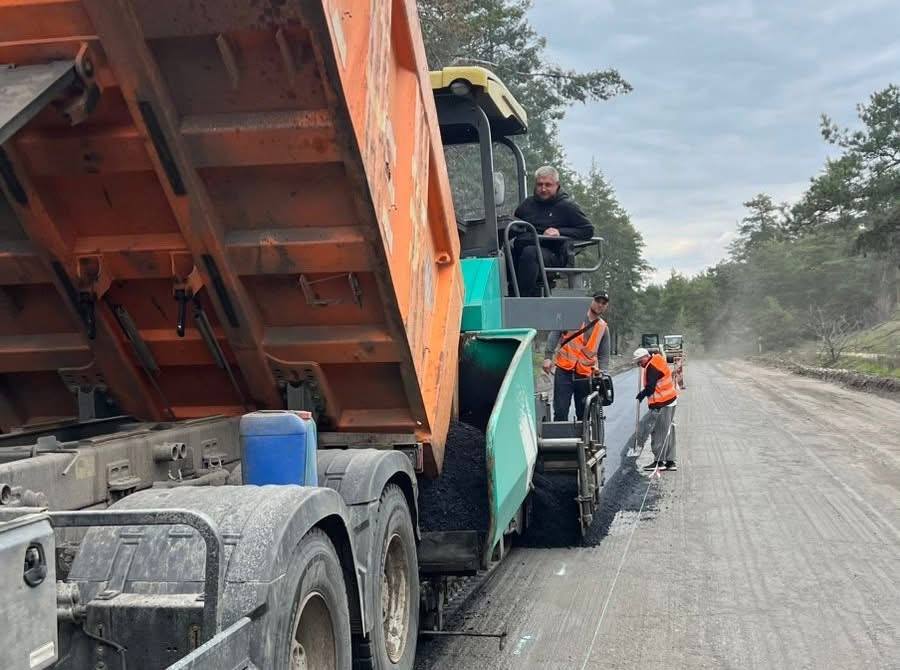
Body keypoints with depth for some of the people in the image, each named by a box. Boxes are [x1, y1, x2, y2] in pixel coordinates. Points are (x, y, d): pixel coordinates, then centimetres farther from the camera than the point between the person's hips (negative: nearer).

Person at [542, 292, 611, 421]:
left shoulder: (603, 328, 11)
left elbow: (604, 355, 12)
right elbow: (555, 334, 1)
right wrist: (548, 356, -10)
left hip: (585, 376, 3)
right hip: (564, 372, -3)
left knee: (584, 415, 7)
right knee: (560, 412, -8)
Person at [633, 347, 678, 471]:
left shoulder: (651, 367, -17)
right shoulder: (658, 360, 13)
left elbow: (650, 387, -19)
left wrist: (642, 395, -3)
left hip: (661, 404, -10)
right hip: (670, 400, 10)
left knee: (658, 432, -4)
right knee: (668, 431, 13)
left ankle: (659, 461, -1)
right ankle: (670, 461, 18)